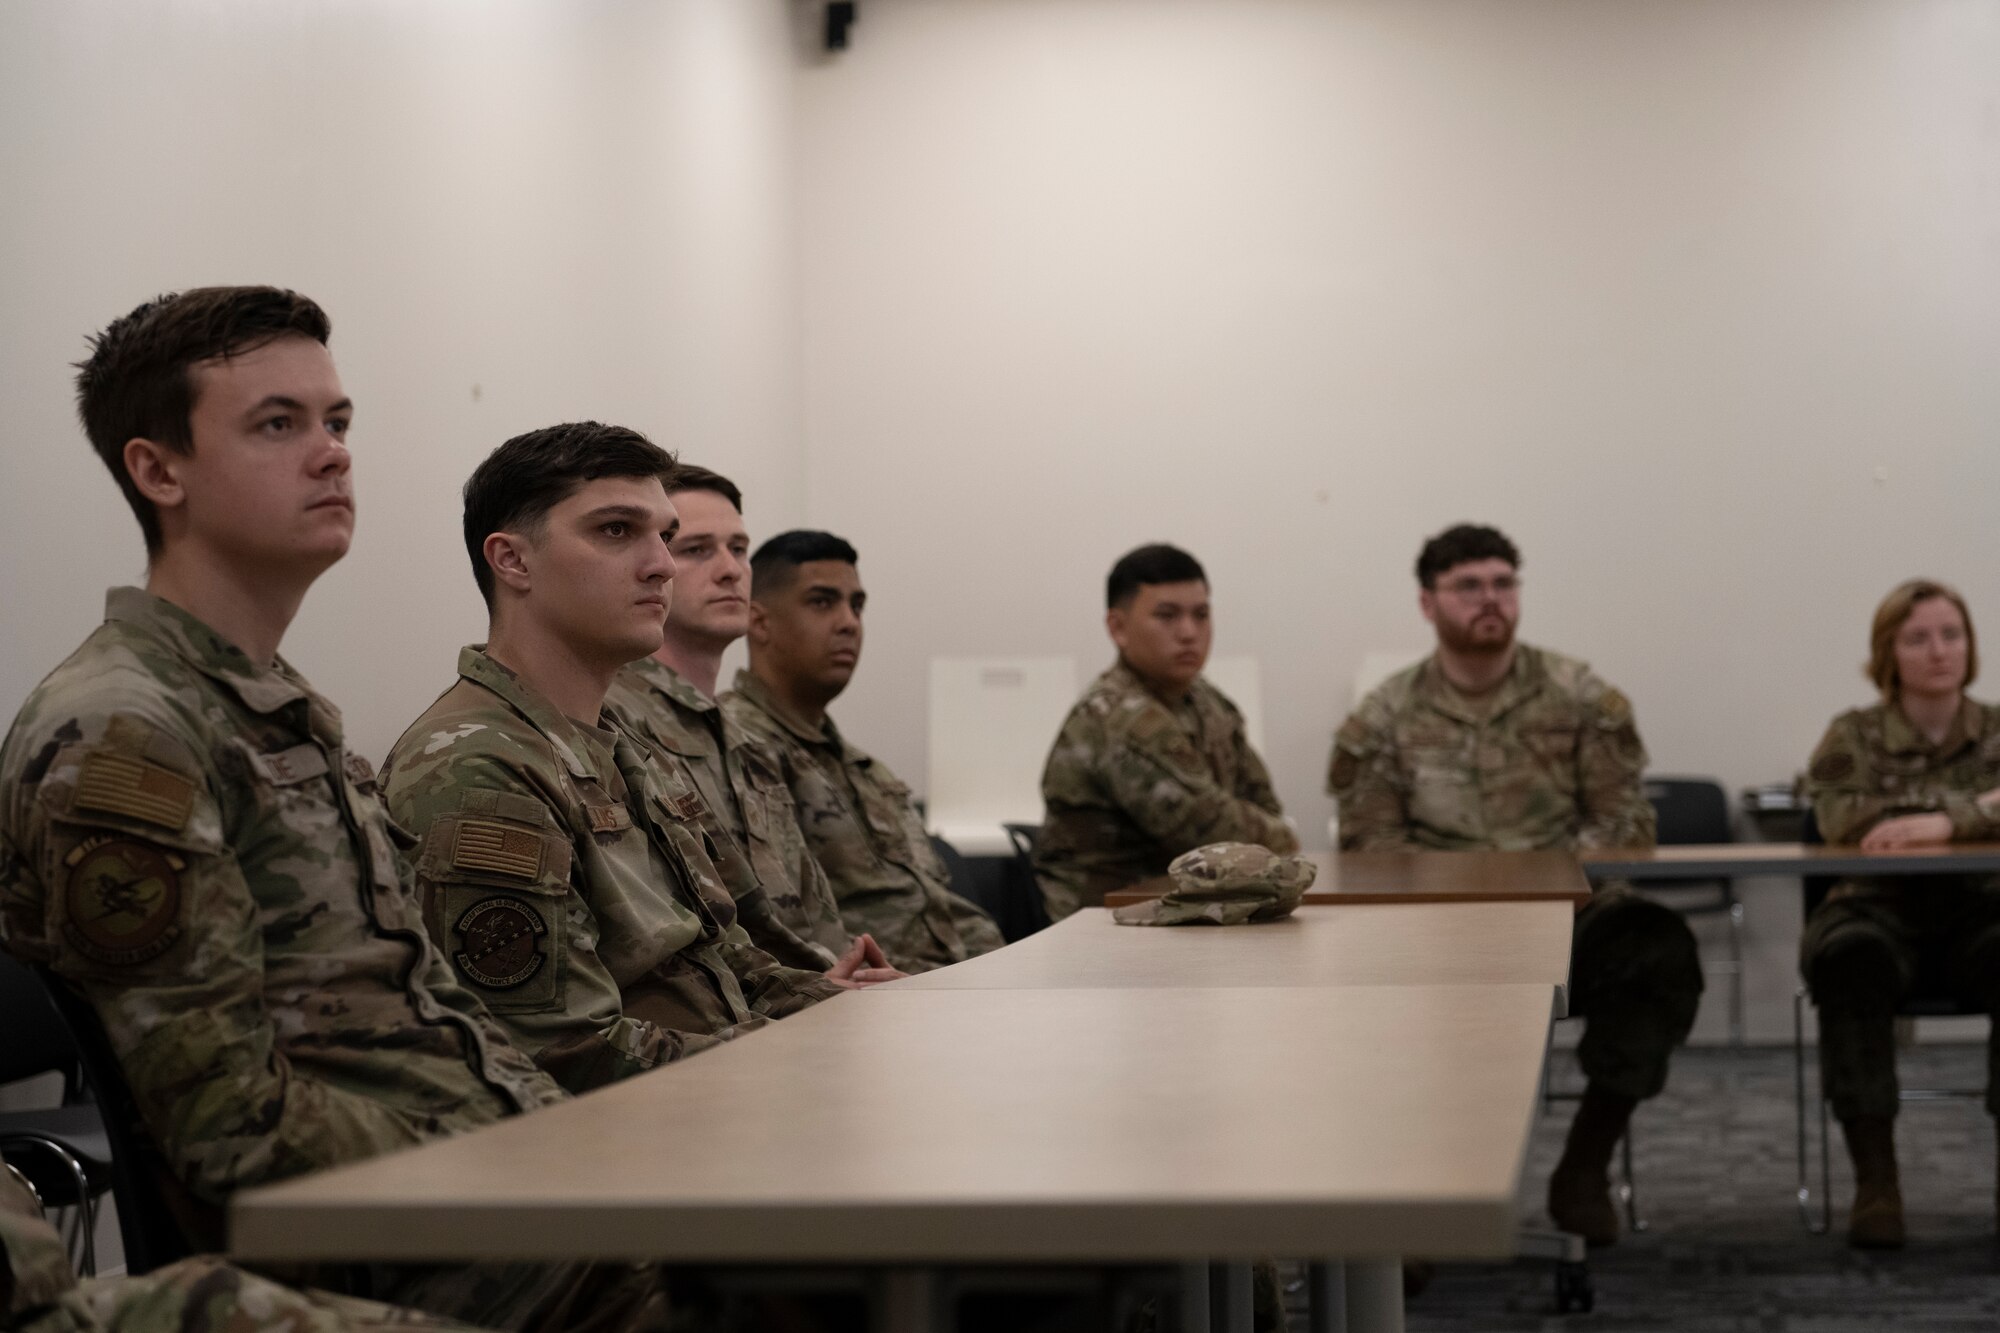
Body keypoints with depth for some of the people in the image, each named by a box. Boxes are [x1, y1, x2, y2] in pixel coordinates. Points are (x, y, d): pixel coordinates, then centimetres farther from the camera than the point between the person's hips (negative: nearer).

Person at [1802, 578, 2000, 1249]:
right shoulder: (1853, 735, 11)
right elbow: (1840, 819, -9)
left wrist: (1944, 823, -24)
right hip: (1878, 907, -1)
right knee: (1848, 957, -37)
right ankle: (1874, 1178, -35)